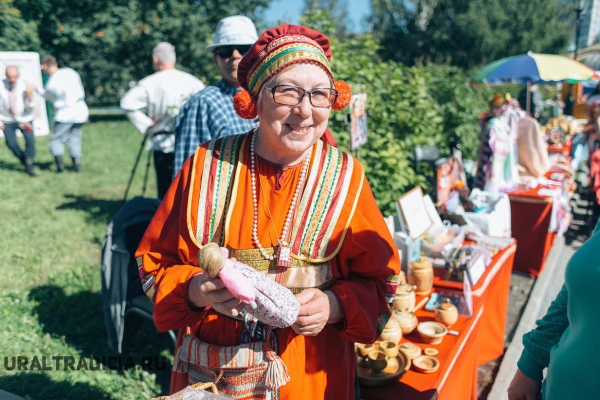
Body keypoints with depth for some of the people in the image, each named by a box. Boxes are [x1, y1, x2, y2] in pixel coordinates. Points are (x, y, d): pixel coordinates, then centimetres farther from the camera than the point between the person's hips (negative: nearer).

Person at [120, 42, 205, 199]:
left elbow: (127, 103, -13)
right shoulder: (192, 81, 0)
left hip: (163, 144, -1)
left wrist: (147, 125, -5)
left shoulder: (149, 83, -3)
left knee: (165, 190, 7)